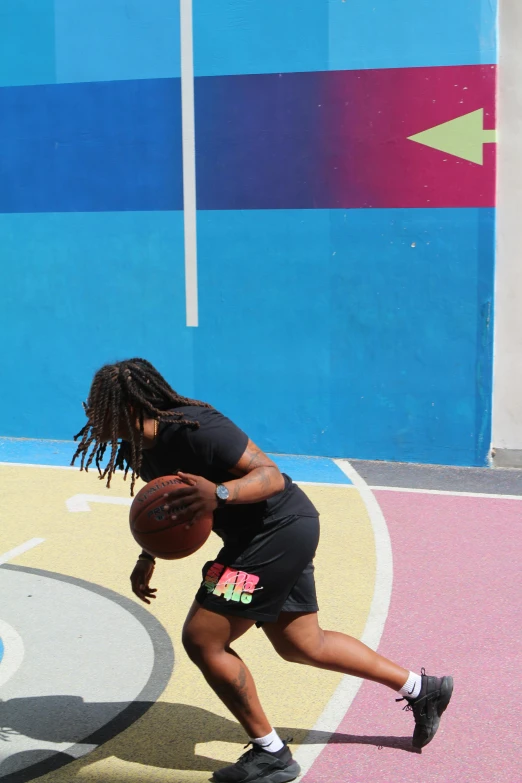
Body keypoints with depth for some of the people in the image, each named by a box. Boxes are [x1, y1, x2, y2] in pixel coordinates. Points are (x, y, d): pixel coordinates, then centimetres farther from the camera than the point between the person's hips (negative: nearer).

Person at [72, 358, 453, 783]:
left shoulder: (194, 427, -27)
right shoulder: (138, 450, 1)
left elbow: (271, 475, -28)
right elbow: (165, 504, 21)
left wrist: (219, 494, -45)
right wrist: (147, 557, 9)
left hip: (282, 530, -10)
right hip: (255, 537, 10)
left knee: (201, 638, -9)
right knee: (302, 645, 21)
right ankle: (422, 688, 36)